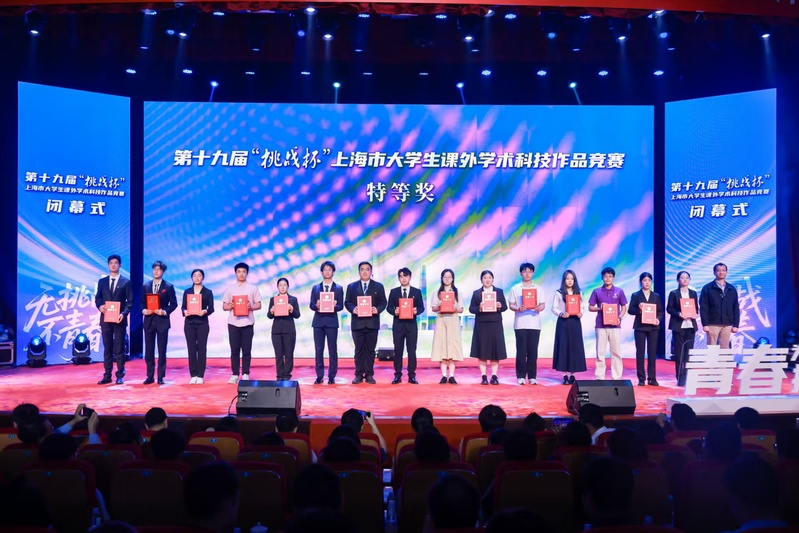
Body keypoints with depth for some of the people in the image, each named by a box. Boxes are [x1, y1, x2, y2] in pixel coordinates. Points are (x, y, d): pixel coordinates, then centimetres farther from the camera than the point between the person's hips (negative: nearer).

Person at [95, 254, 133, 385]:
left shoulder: (126, 282, 3)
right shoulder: (102, 281, 11)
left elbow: (130, 301, -1)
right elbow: (97, 298, 10)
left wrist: (124, 314, -16)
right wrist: (100, 306, -12)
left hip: (119, 319, -3)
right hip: (105, 319, 3)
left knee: (119, 349, 1)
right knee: (107, 349, 7)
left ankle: (120, 376, 6)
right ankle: (107, 376, 11)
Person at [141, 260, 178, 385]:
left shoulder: (169, 286, 0)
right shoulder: (146, 286, 9)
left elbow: (174, 303, -1)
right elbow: (142, 302, 11)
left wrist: (165, 312, -15)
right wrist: (144, 310, -9)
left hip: (162, 321, -3)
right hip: (149, 321, 3)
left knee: (162, 351, 1)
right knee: (149, 350, 5)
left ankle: (161, 377, 7)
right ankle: (150, 376, 13)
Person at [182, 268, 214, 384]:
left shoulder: (208, 292, 4)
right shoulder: (187, 291, 9)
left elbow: (211, 308, -2)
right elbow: (183, 306, 6)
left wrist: (205, 311, -23)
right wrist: (184, 311, -17)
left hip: (202, 323, -1)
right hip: (189, 323, 1)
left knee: (202, 349, -1)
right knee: (191, 349, 1)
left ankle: (200, 376, 4)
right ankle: (193, 375, 7)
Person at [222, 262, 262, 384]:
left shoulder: (253, 288, 6)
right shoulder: (230, 288, 8)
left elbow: (259, 305, 5)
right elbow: (224, 306, 9)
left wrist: (251, 307, -15)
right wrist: (231, 306, -13)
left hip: (247, 323, -1)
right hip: (233, 323, 1)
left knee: (246, 350, 1)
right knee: (234, 350, 3)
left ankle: (245, 374, 9)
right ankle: (235, 374, 10)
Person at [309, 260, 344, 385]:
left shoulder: (339, 288, 7)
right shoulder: (315, 288, 12)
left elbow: (341, 306, 2)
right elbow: (311, 305, 6)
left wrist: (334, 306, -20)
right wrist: (317, 306, -16)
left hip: (332, 322, -1)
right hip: (318, 321, 2)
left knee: (333, 350, 1)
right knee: (319, 350, 2)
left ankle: (332, 376, 7)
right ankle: (319, 376, 9)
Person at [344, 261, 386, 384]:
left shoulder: (378, 286, 8)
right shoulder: (351, 286, 9)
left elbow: (383, 302, 4)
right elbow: (347, 302, 4)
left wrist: (377, 309, -16)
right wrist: (352, 309, -16)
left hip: (372, 322, 0)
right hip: (357, 322, 0)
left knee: (370, 350, 4)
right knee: (359, 350, 4)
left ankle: (369, 375, 9)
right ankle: (359, 375, 8)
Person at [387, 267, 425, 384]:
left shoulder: (417, 292, 5)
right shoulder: (394, 292, 6)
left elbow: (422, 307, 4)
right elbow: (389, 307, 5)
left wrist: (416, 311, -17)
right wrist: (394, 311, -16)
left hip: (411, 325, 0)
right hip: (398, 325, 1)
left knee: (412, 351, 1)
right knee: (398, 350, 4)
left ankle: (411, 376, 6)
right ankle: (397, 375, 10)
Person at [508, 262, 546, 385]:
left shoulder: (538, 288, 11)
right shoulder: (515, 288, 6)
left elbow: (543, 304, 8)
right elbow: (511, 305, 3)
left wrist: (539, 308, -14)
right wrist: (518, 309, -17)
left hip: (535, 324, 2)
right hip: (520, 324, -1)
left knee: (533, 351, 2)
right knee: (521, 351, -2)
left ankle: (532, 376, 8)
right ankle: (521, 376, 5)